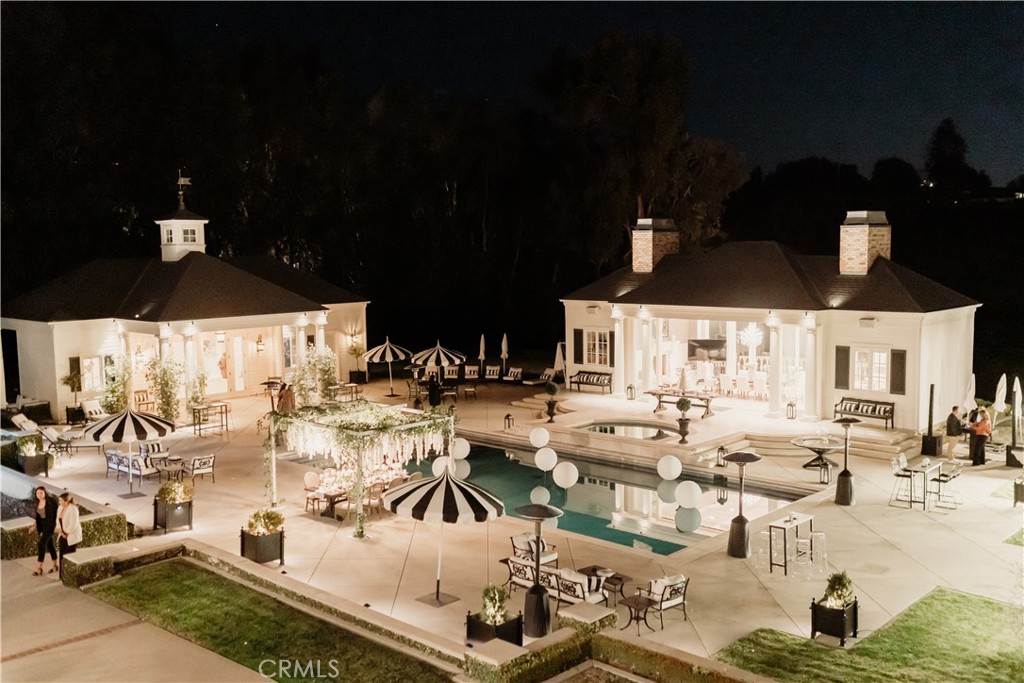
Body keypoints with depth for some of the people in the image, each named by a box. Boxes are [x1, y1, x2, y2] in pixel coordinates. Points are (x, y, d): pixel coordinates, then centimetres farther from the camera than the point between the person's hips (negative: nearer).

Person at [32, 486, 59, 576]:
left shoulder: (51, 500, -16)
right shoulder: (37, 504, 4)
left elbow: (57, 512, -13)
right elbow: (38, 517, 11)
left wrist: (56, 525, -17)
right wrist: (39, 530, 8)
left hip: (51, 524, -7)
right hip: (43, 525, 7)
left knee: (42, 544, -15)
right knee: (49, 544, 14)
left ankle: (40, 569, -12)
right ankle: (55, 565, 28)